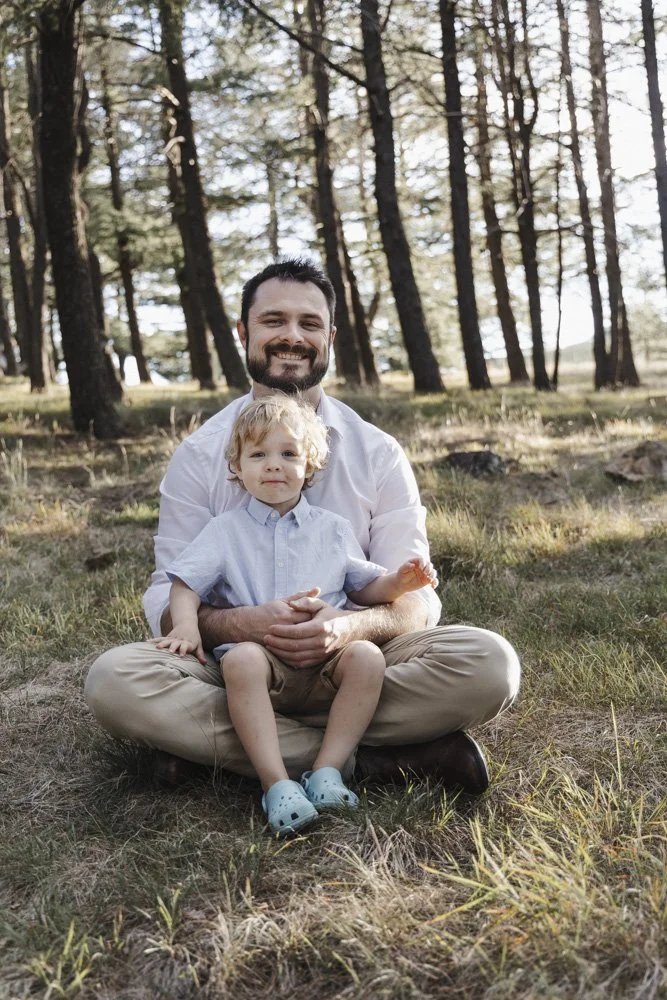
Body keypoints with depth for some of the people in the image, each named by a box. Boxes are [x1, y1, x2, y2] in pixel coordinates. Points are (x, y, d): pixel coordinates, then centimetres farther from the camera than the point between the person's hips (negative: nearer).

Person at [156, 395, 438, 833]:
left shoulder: (333, 528, 18)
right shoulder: (225, 530, 12)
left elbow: (364, 587, 21)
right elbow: (186, 583, 8)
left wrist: (399, 582, 0)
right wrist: (186, 624, -12)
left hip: (325, 658, 2)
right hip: (261, 658, -2)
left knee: (368, 657, -29)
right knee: (240, 660, -36)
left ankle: (327, 770, -25)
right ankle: (277, 783, -34)